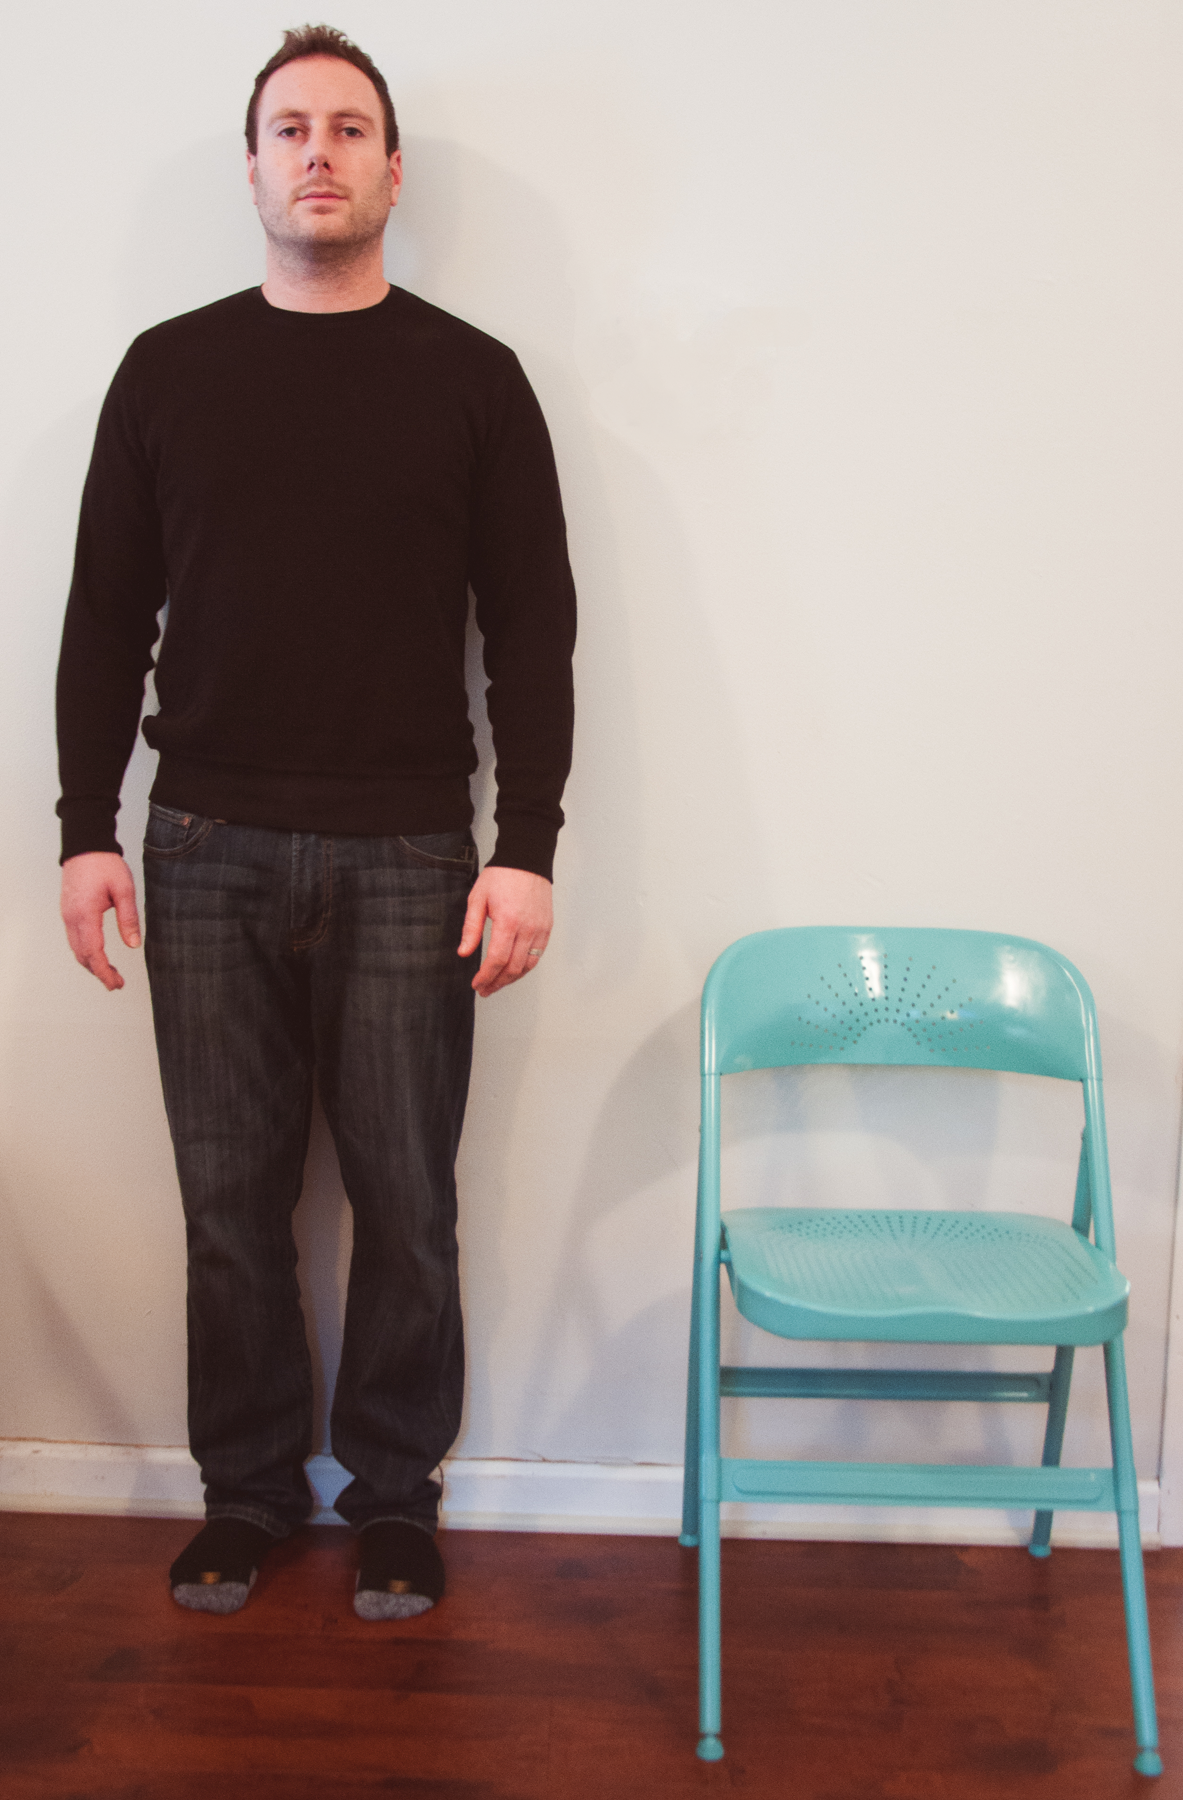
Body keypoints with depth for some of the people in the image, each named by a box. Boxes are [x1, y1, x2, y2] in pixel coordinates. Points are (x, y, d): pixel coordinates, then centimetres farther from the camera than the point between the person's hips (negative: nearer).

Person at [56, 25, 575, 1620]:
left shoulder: (471, 378, 3)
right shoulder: (168, 371, 8)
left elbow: (532, 628, 1)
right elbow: (107, 619, 9)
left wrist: (527, 848, -7)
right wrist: (87, 830, 2)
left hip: (407, 860, -1)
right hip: (207, 857, 2)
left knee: (406, 1203, 6)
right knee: (231, 1200, 9)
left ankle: (394, 1496, 25)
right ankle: (247, 1488, 28)